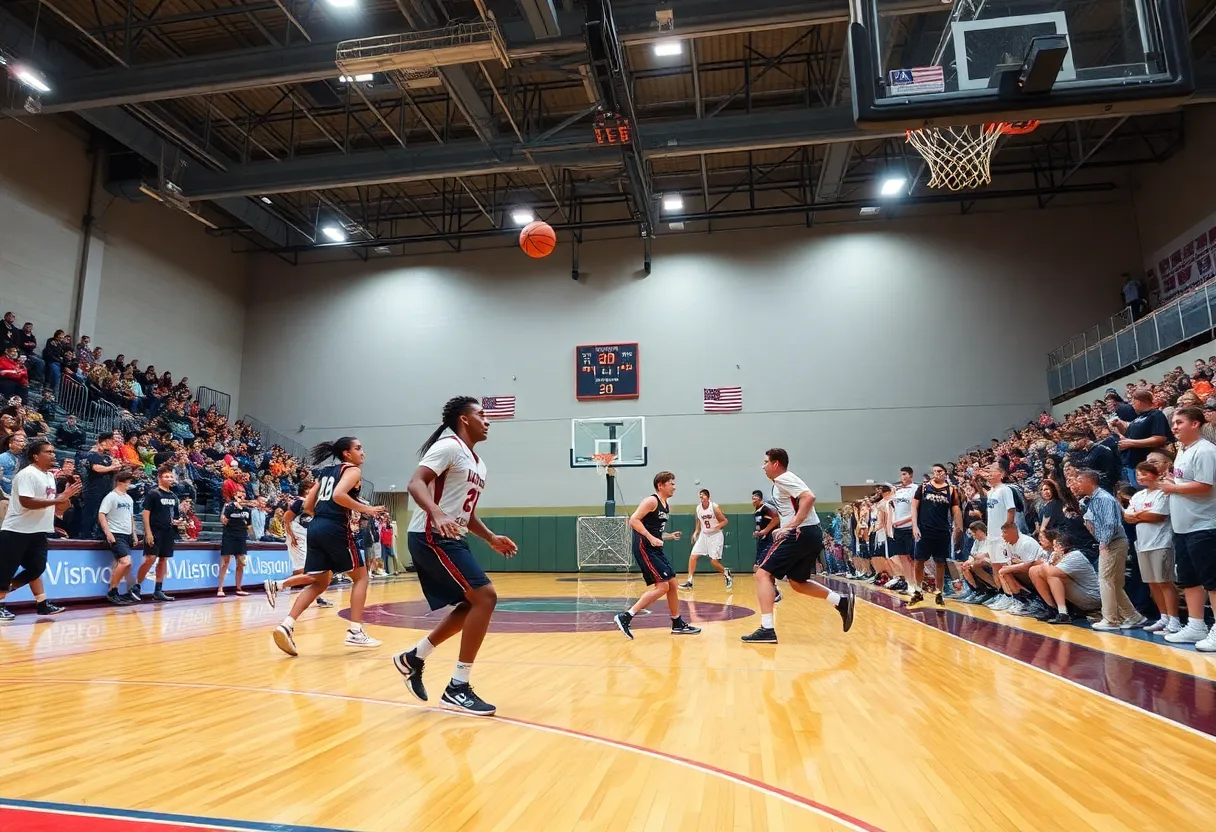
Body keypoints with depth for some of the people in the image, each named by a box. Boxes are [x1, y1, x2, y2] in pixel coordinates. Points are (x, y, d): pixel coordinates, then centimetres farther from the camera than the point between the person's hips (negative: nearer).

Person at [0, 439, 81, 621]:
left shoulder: (50, 476, 13)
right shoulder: (27, 474, -16)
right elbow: (26, 502, -26)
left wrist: (65, 496, 2)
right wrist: (57, 500, -26)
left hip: (38, 531, 9)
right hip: (17, 531, -9)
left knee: (36, 568, 9)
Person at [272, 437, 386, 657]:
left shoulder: (325, 472, 22)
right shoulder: (353, 470, -1)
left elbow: (308, 506, 19)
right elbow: (338, 495, -20)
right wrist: (365, 509, -11)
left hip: (315, 527, 7)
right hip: (336, 529, -7)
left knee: (320, 582, 16)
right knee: (361, 576, 8)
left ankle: (287, 625, -1)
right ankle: (355, 632, 4)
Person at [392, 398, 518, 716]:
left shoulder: (478, 463, 19)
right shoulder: (449, 446, -9)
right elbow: (416, 483, -22)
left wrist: (491, 538, 14)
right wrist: (437, 515, -39)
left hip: (449, 539, 10)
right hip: (431, 537, -10)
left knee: (472, 604, 13)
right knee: (485, 597, -14)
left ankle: (413, 657, 24)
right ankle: (458, 688, -7)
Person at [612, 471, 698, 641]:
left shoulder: (666, 505, 16)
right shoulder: (651, 501, -12)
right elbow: (633, 520, -22)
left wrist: (669, 536, 14)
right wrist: (651, 538, -27)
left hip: (656, 548, 10)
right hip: (644, 548, -10)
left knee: (673, 584, 12)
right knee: (662, 586, -14)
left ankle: (678, 624, 26)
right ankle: (625, 617, -12)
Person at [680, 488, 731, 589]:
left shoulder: (714, 507, -16)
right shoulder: (698, 508, -1)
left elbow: (725, 521, -11)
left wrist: (716, 528, -26)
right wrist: (696, 532, 1)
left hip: (716, 535, -5)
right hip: (704, 535, 5)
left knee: (714, 561, -10)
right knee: (693, 556, -5)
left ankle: (726, 573, 19)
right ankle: (689, 581, 1)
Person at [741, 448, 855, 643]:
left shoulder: (783, 479, -9)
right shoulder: (784, 480, 21)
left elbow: (809, 497, -23)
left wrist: (792, 525, -24)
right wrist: (786, 528, 17)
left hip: (801, 534, -10)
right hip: (811, 534, 10)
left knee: (763, 574, -8)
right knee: (797, 583, 22)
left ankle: (767, 629, -14)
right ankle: (841, 601, 12)